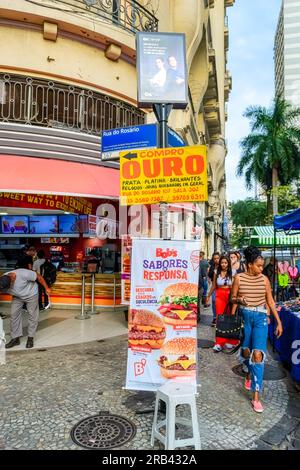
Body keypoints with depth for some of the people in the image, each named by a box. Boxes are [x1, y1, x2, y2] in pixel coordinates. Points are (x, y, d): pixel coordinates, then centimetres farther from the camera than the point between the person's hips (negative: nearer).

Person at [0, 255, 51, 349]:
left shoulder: (24, 274, -39)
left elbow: (39, 277, -23)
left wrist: (46, 288, -14)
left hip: (31, 295, -4)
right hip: (17, 297, 4)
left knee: (32, 316, 1)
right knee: (14, 315, -3)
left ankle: (30, 338, 13)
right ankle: (15, 338, 8)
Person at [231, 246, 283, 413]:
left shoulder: (264, 279, -1)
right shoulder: (239, 278, -5)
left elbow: (270, 301, 5)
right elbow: (233, 298, 3)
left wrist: (279, 321, 4)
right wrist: (238, 300, -19)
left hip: (260, 318, 0)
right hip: (244, 317, 0)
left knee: (258, 354, -9)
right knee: (246, 351, 12)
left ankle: (256, 396, -4)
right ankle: (249, 373, 46)